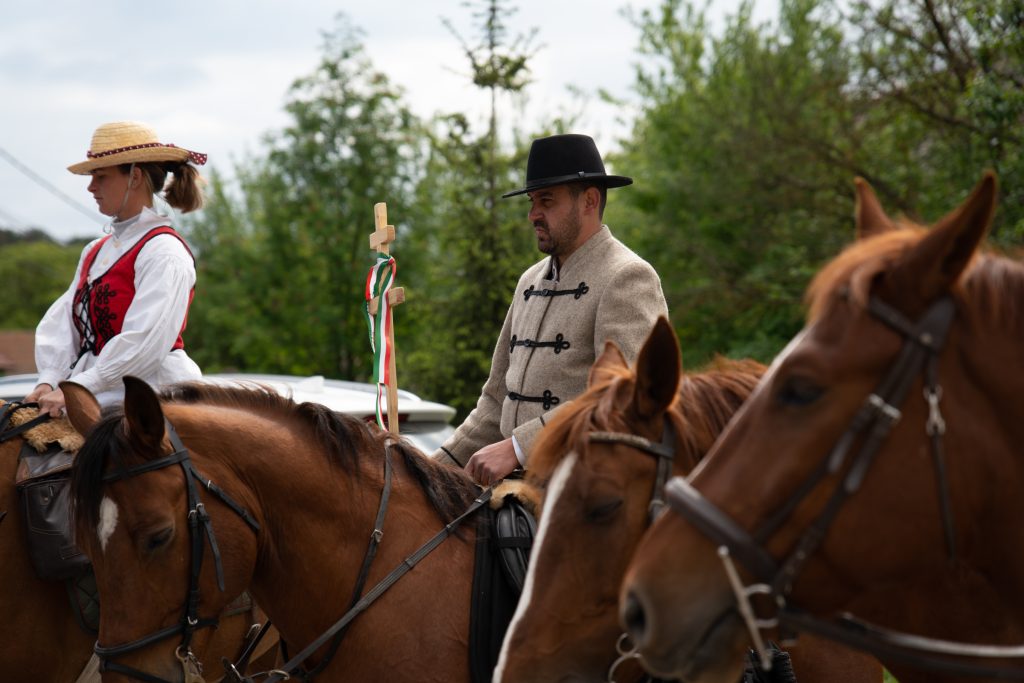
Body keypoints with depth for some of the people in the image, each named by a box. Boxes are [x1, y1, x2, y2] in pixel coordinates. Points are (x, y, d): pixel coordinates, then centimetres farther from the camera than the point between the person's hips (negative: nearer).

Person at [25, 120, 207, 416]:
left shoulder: (164, 251, -8)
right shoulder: (95, 251, 19)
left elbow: (145, 340, -18)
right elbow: (62, 321, 13)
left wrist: (73, 389, -21)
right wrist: (49, 381, -5)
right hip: (91, 400, 8)